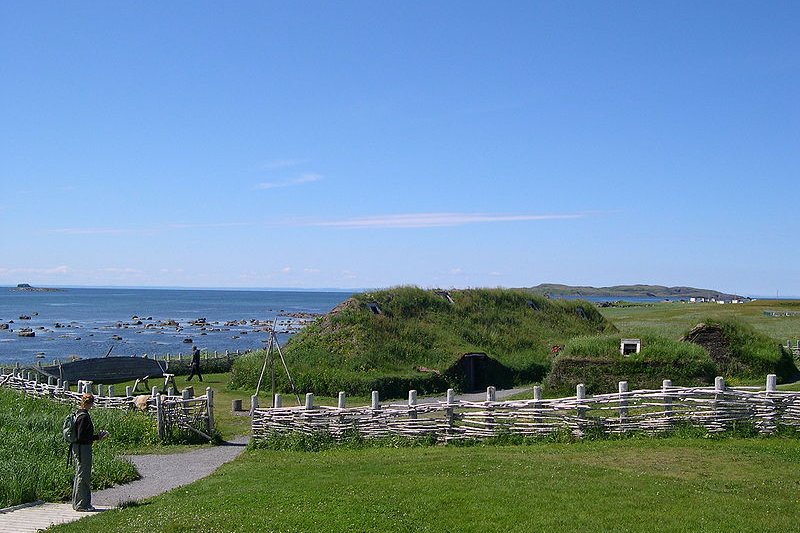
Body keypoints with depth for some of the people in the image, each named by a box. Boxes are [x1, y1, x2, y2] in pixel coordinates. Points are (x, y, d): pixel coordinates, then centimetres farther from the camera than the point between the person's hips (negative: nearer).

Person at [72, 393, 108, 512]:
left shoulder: (79, 414, 13)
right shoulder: (84, 417, -18)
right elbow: (81, 436, -22)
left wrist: (97, 436, 12)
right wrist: (97, 437, -13)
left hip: (78, 447, 11)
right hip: (83, 448, -11)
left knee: (80, 476, 16)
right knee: (83, 476, -4)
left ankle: (77, 503, 24)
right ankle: (82, 504, 1)